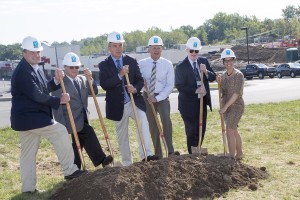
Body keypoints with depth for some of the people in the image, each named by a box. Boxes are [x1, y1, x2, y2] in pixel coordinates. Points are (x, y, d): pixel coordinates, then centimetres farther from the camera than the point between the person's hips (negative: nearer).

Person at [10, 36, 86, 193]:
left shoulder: (35, 68, 13)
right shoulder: (22, 72, -20)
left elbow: (44, 89, 16)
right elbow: (36, 95, -23)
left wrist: (56, 80, -2)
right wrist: (59, 100, -15)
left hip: (28, 116, 10)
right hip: (29, 116, -10)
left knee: (28, 153, 13)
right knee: (60, 132, -8)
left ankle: (28, 187, 20)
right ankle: (69, 170, -1)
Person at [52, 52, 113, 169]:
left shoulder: (82, 79, 11)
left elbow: (94, 92, 8)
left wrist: (90, 79, -7)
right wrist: (60, 125, -16)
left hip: (83, 118, 7)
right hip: (71, 120, -7)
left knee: (78, 145, 10)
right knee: (89, 133, -21)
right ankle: (101, 160, -16)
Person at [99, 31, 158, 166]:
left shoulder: (132, 61, 4)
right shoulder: (104, 65, -1)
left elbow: (140, 80, 2)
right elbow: (104, 84, -15)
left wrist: (135, 88, -21)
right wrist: (120, 75, -26)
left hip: (134, 101, 0)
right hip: (117, 106, 0)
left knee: (143, 122, -26)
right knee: (122, 136, 11)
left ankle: (146, 155, -28)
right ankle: (127, 163, 24)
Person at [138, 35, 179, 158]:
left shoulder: (167, 64, -4)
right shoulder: (141, 64, -3)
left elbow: (170, 85, -7)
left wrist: (157, 98, -15)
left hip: (162, 97, -2)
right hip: (147, 97, 2)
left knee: (166, 117, -26)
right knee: (152, 125, 6)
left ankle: (170, 151, -27)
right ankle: (158, 154, 17)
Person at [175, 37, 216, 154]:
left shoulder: (204, 61, 4)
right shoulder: (181, 66, -11)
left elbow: (213, 78, 4)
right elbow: (180, 86, -14)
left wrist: (206, 71, -17)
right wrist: (196, 90, -22)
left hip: (202, 101, 6)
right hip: (189, 104, -5)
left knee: (201, 129, 14)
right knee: (192, 131, 0)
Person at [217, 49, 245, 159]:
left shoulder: (238, 75, -15)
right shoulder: (224, 75, 7)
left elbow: (236, 94, -19)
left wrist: (225, 107, -20)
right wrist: (219, 82, -6)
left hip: (236, 106, -8)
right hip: (226, 106, 8)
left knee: (229, 131, -14)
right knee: (234, 131, 17)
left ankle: (231, 157, -9)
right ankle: (239, 153, 31)